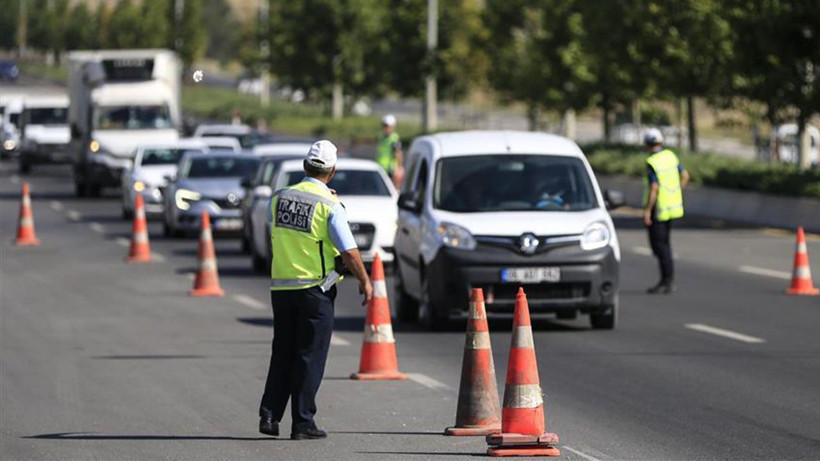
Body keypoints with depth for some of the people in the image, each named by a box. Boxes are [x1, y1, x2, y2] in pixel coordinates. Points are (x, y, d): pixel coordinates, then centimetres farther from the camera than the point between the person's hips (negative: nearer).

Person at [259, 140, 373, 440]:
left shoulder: (280, 198, 3)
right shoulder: (329, 206, -12)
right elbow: (349, 251, -11)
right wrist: (365, 282, 1)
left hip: (280, 287, 5)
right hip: (315, 288, -5)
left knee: (282, 354, 13)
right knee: (310, 356, 1)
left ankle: (269, 415, 6)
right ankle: (302, 423, 1)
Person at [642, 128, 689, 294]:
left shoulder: (652, 162, -19)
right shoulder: (670, 156, 5)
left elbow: (654, 188, -24)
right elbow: (685, 175, 12)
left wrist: (647, 210, -18)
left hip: (658, 209, -8)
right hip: (673, 206, 8)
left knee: (658, 244, -3)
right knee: (664, 242, 16)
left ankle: (668, 281, -6)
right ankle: (668, 280, 17)